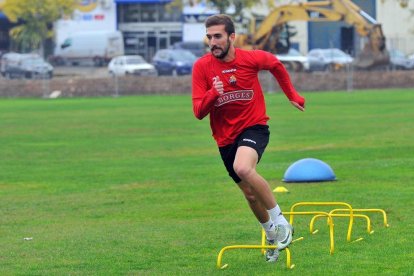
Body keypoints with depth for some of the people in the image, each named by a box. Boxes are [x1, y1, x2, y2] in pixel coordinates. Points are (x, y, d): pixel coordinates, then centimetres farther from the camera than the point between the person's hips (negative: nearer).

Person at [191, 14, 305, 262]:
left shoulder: (251, 58, -11)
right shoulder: (202, 67, -10)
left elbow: (276, 65, 13)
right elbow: (198, 112, -12)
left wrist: (292, 95, 17)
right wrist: (213, 93, -31)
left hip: (254, 126, -3)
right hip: (226, 137, 3)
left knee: (243, 168, -34)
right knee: (251, 194, 13)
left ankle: (280, 221, -18)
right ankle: (272, 235, 40)